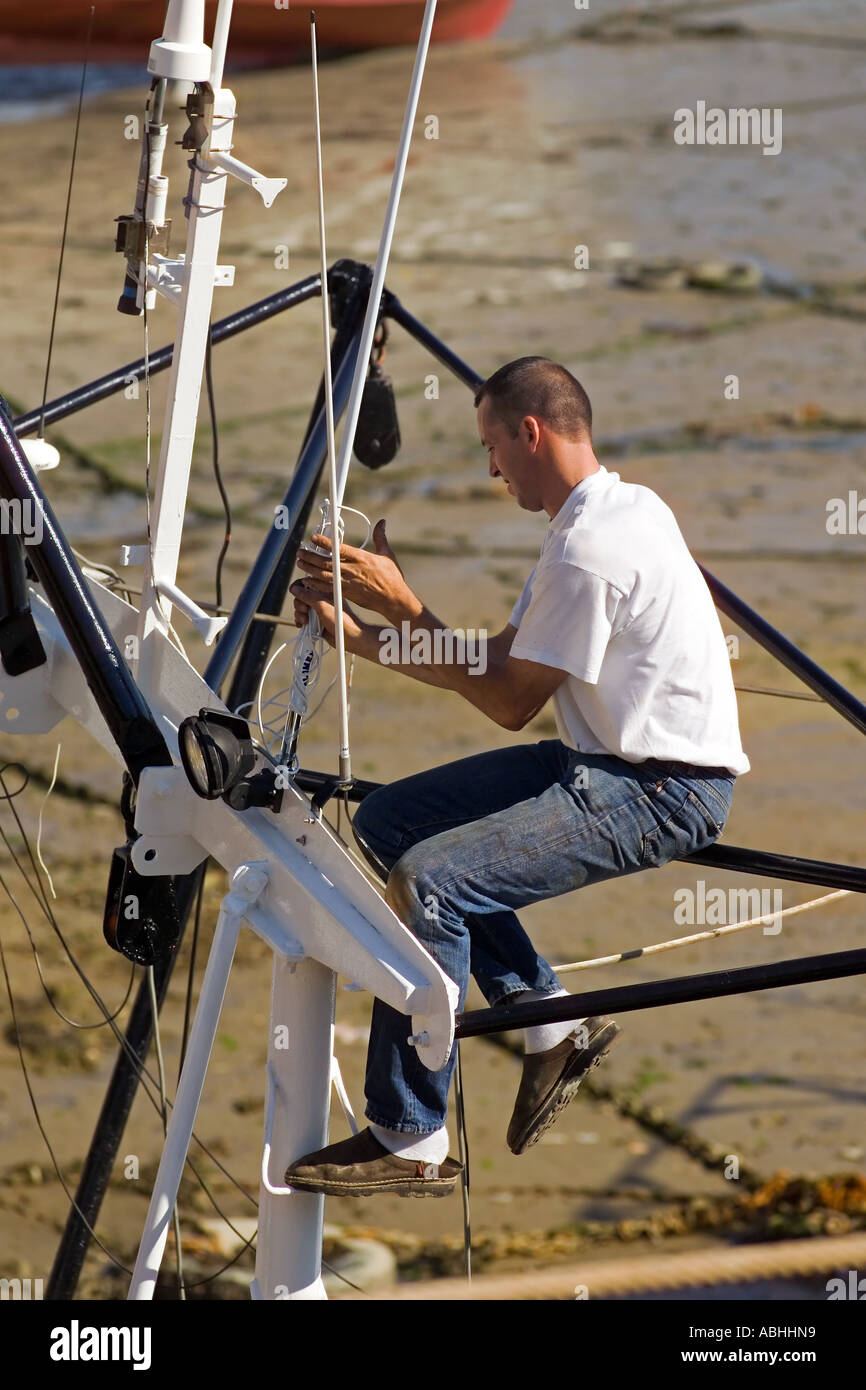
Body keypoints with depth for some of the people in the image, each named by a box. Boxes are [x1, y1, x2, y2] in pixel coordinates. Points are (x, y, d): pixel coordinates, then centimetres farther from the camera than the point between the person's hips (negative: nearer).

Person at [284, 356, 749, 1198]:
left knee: (428, 879, -23)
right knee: (390, 820, 10)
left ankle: (411, 1143, -17)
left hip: (663, 793, -11)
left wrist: (400, 604, -10)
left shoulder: (591, 548, -20)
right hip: (609, 760, 11)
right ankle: (552, 1024, 12)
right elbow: (496, 663, 15)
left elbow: (509, 703, -14)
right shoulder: (613, 512, 13)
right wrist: (355, 633, 10)